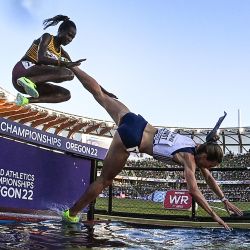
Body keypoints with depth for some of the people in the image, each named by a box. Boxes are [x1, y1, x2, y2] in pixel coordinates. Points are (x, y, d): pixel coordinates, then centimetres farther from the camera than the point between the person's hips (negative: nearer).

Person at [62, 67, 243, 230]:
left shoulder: (197, 147, 10)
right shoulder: (189, 159, -12)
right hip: (130, 139, -7)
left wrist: (225, 200, 19)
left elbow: (209, 178, 20)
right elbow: (193, 191, -17)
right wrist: (214, 216, -12)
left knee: (100, 94, 20)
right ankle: (72, 214, 16)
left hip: (133, 121, 7)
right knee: (105, 180, 5)